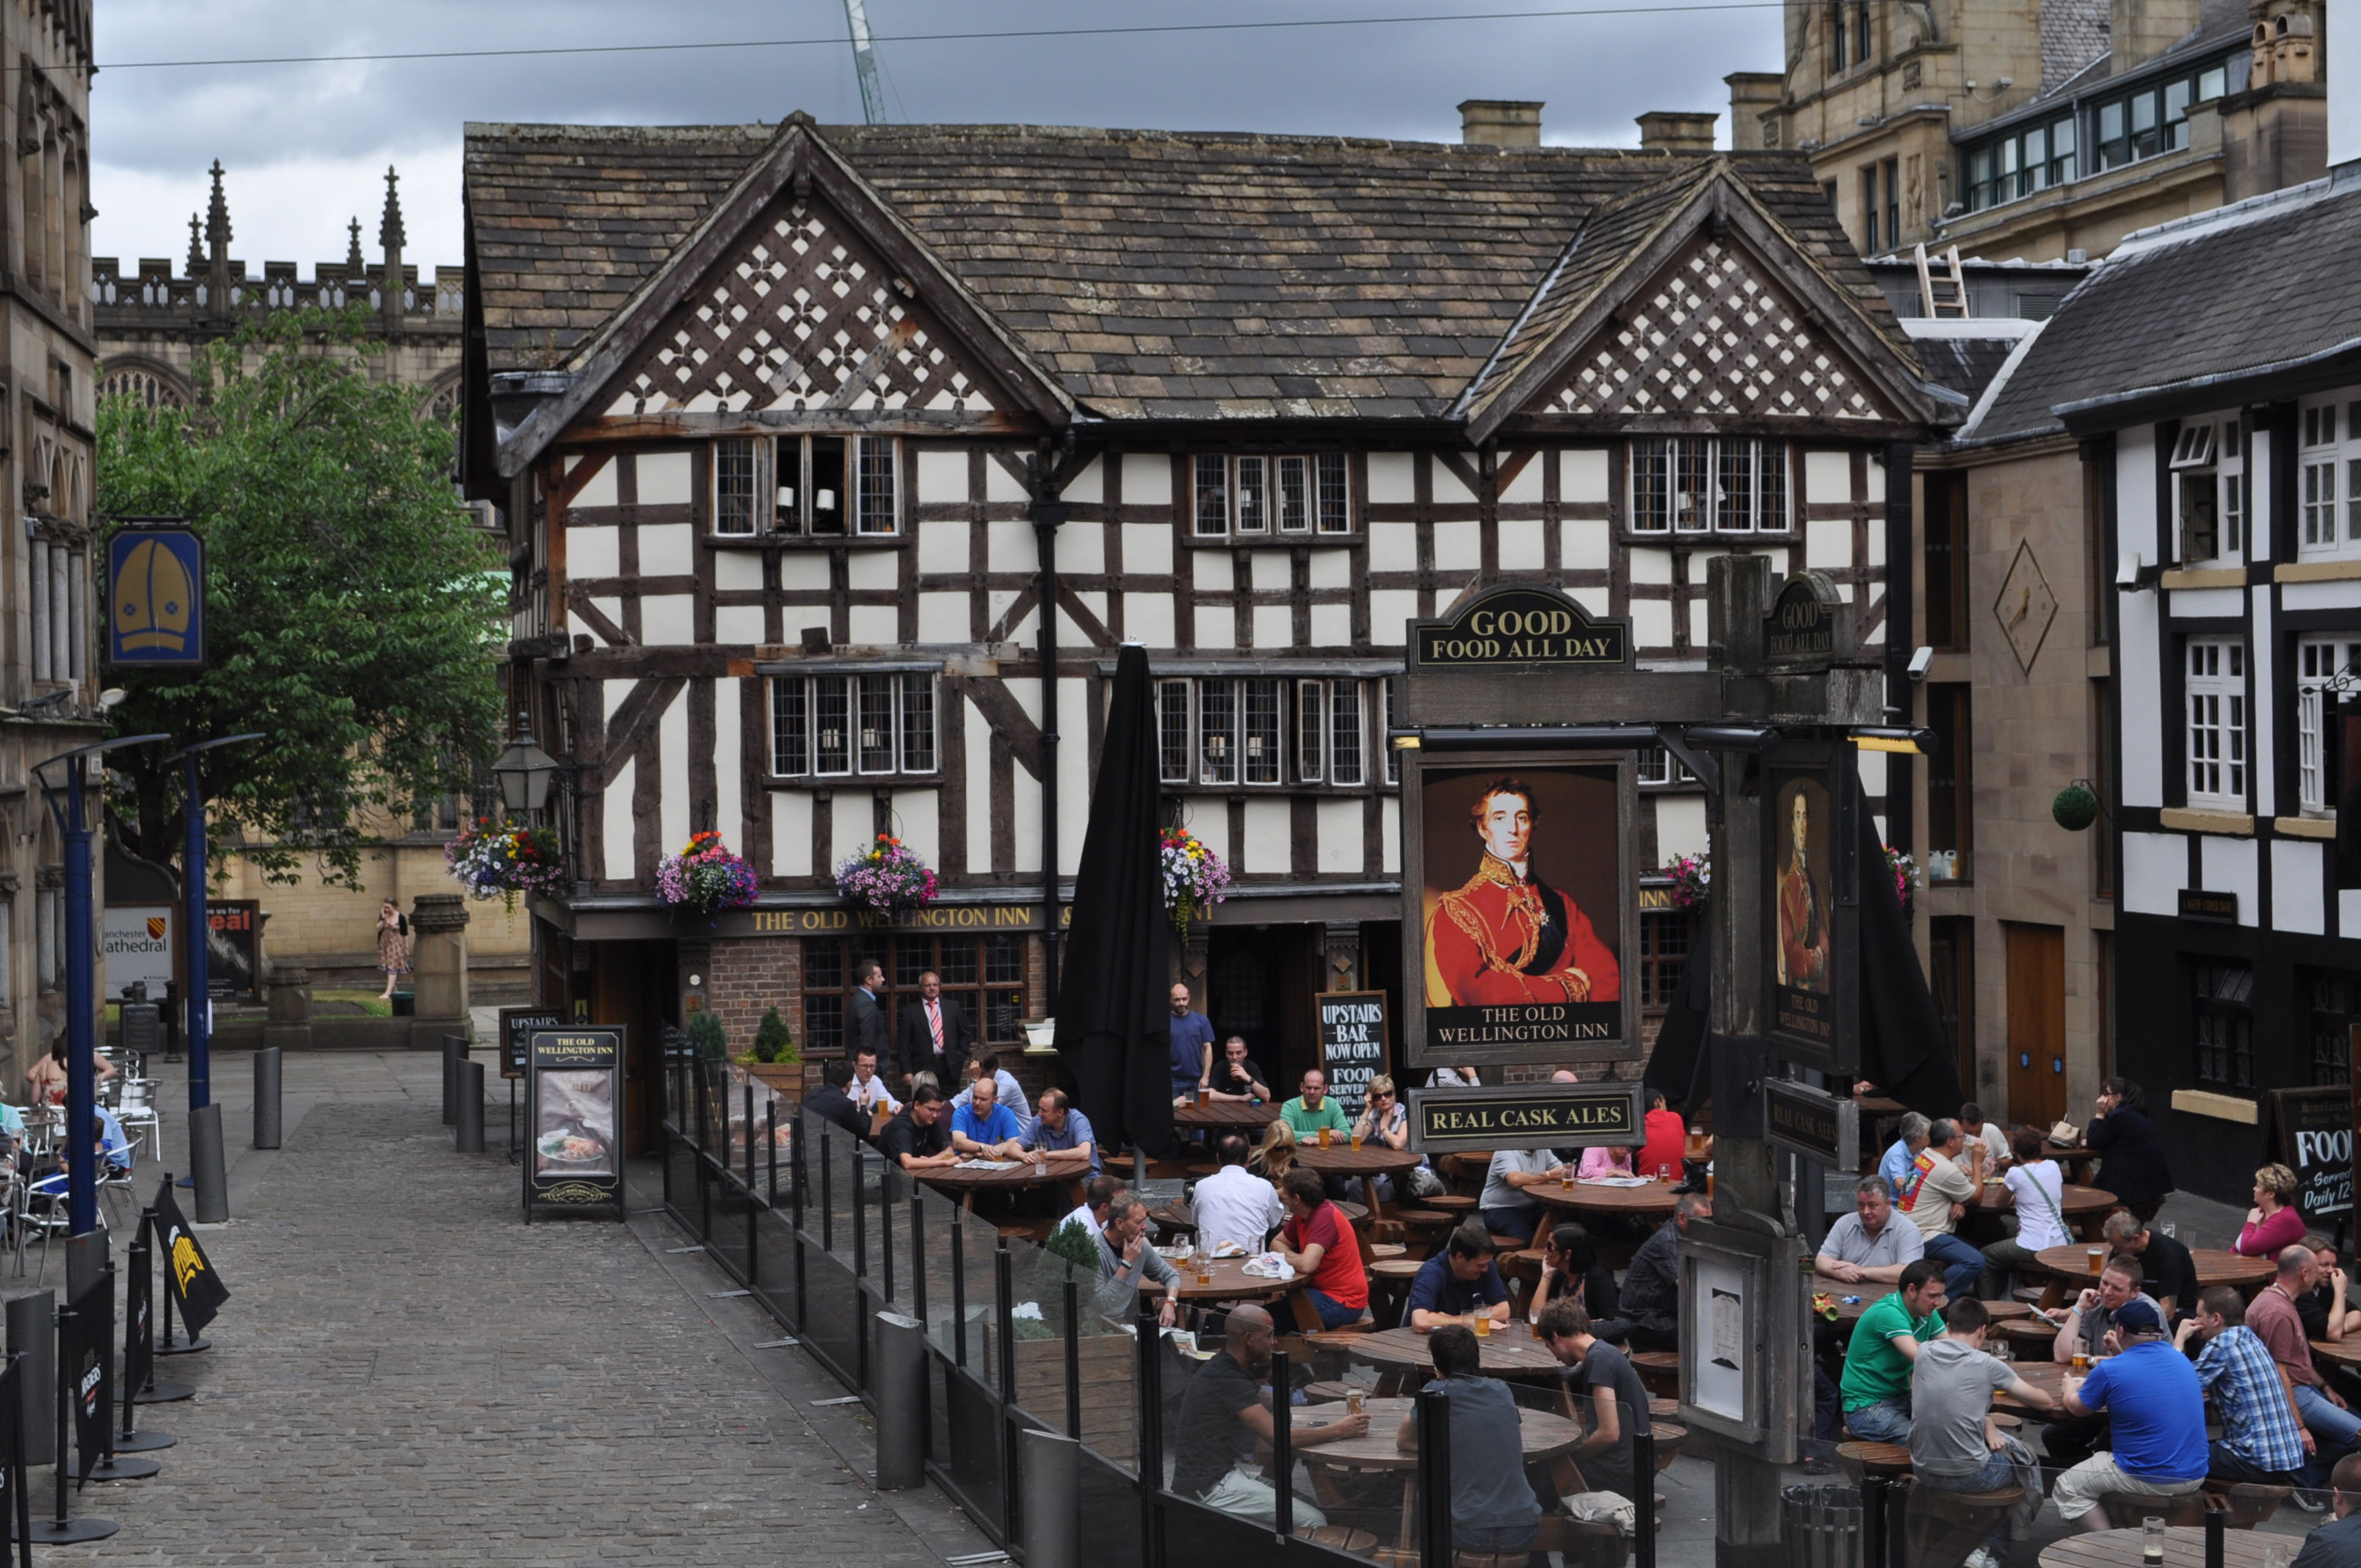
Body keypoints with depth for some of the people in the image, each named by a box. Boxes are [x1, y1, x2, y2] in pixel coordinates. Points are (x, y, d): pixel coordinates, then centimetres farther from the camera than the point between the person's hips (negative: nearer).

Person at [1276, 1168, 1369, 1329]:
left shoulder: (1325, 1217, -23)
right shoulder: (1301, 1216, 5)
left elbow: (1306, 1265, -32)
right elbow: (1278, 1243, 17)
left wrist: (1285, 1258, -10)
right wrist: (1292, 1257, -6)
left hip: (1344, 1303, -9)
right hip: (1325, 1291, 9)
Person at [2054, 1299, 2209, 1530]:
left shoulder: (2109, 1371, -14)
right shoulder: (2182, 1360, 5)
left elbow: (2076, 1408, 4)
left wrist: (2070, 1387, 25)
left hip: (2150, 1480, -7)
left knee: (2067, 1489, 11)